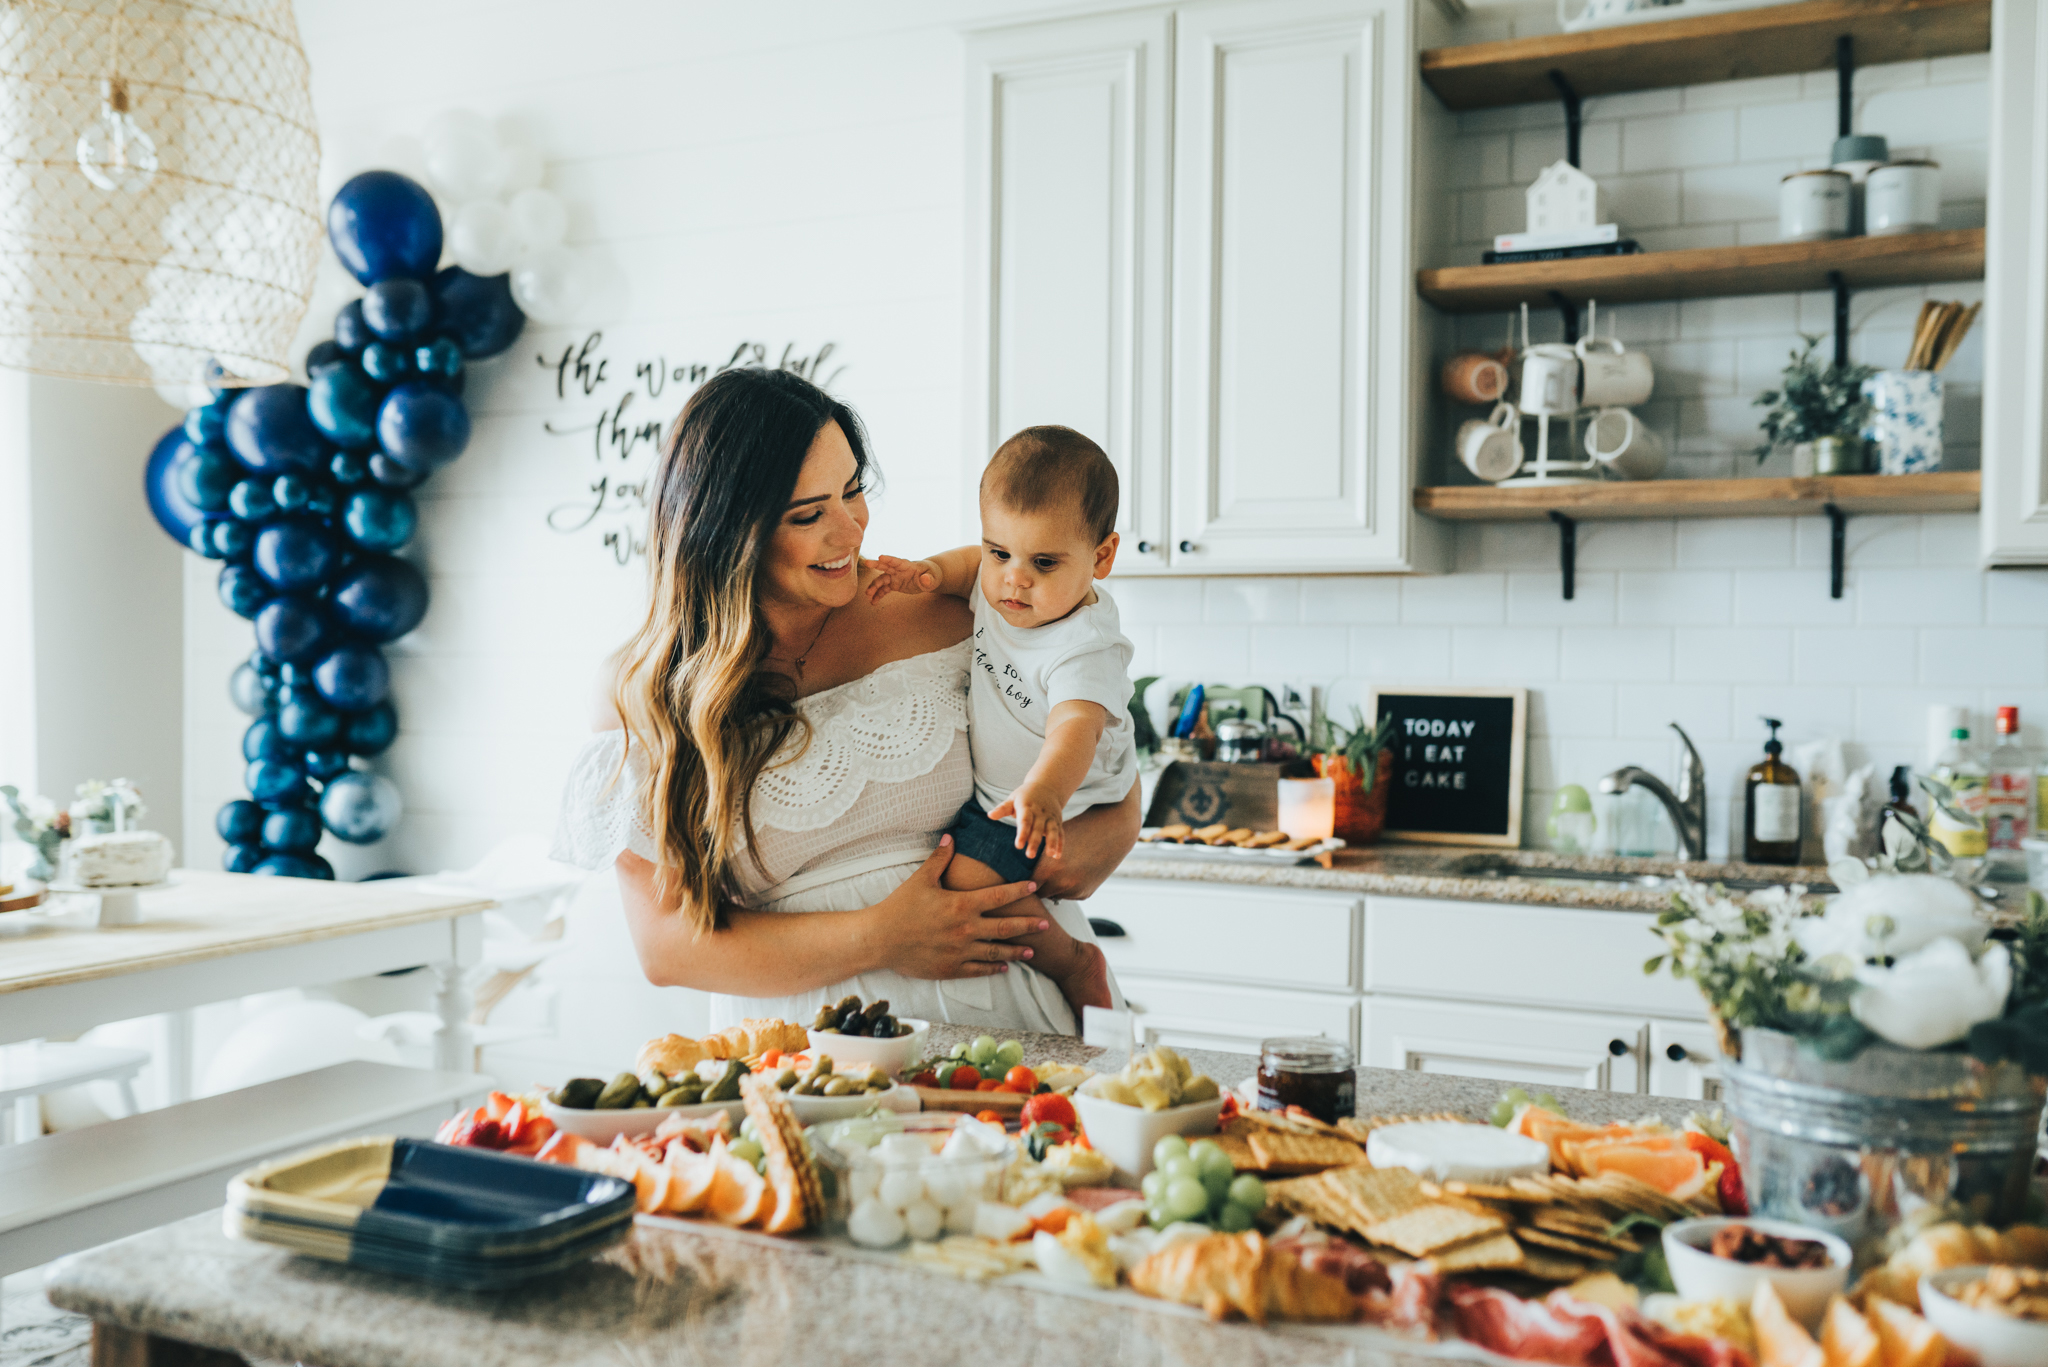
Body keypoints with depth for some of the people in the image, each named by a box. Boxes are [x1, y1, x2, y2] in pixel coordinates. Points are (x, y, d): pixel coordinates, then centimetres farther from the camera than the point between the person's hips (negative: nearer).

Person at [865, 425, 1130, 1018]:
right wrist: (932, 571, -9)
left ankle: (1071, 963, -2)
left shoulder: (1085, 649, -33)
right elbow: (971, 563, 13)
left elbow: (1075, 727, -48)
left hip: (1058, 800, -9)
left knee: (970, 879, -23)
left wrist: (1044, 793, -67)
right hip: (990, 785, 9)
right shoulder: (997, 581, -10)